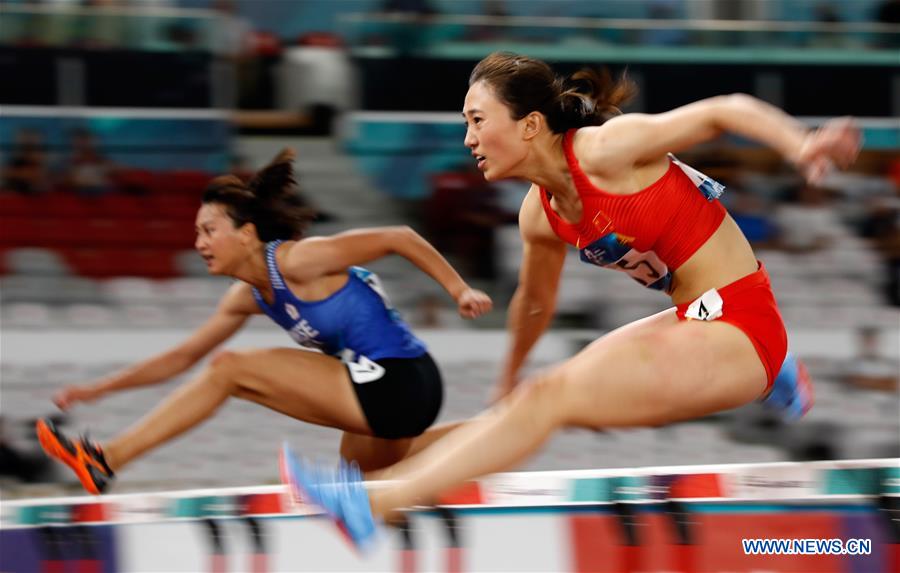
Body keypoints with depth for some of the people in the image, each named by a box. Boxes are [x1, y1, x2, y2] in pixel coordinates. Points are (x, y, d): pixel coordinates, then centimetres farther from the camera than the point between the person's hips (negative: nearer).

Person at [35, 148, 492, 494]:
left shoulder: (296, 261, -16)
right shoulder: (247, 297, 10)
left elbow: (398, 237, -14)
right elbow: (183, 357, 17)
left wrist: (459, 290, -16)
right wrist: (98, 390, 10)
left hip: (397, 385, -9)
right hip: (376, 391, 9)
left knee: (229, 369, -12)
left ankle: (105, 461, -11)